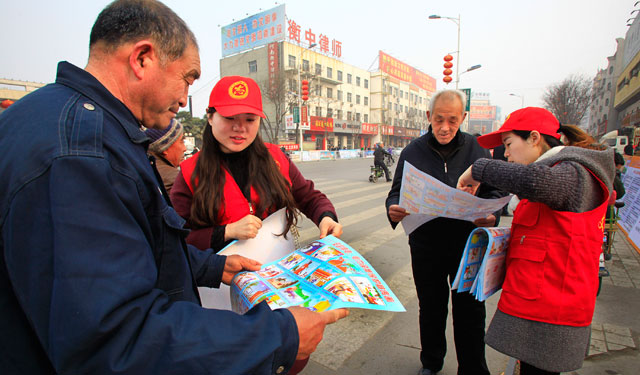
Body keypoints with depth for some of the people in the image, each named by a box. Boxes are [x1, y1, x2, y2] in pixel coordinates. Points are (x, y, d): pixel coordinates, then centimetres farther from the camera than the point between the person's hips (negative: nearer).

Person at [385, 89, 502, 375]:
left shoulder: (477, 148, 1)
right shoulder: (413, 152, 0)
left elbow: (493, 191, 4)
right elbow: (397, 192, 0)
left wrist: (491, 213, -17)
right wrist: (393, 209, -23)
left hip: (468, 245, 0)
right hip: (426, 246, 1)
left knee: (470, 312, 9)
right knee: (431, 308, 16)